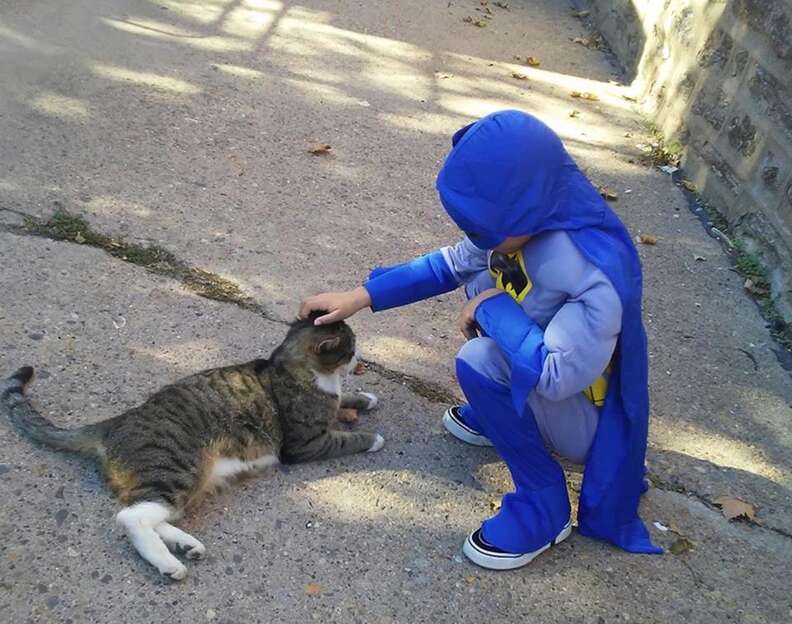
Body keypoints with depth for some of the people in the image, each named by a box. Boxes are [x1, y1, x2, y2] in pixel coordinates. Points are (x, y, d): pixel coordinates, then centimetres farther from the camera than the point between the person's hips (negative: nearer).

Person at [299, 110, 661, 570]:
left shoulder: (596, 275, -36)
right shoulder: (529, 222, -13)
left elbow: (556, 376, -37)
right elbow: (452, 264, -1)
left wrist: (494, 308, -26)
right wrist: (360, 297, -3)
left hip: (588, 418, -8)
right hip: (549, 373, 8)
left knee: (481, 363, -29)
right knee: (483, 280, 4)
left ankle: (544, 506, -8)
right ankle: (497, 419, 19)